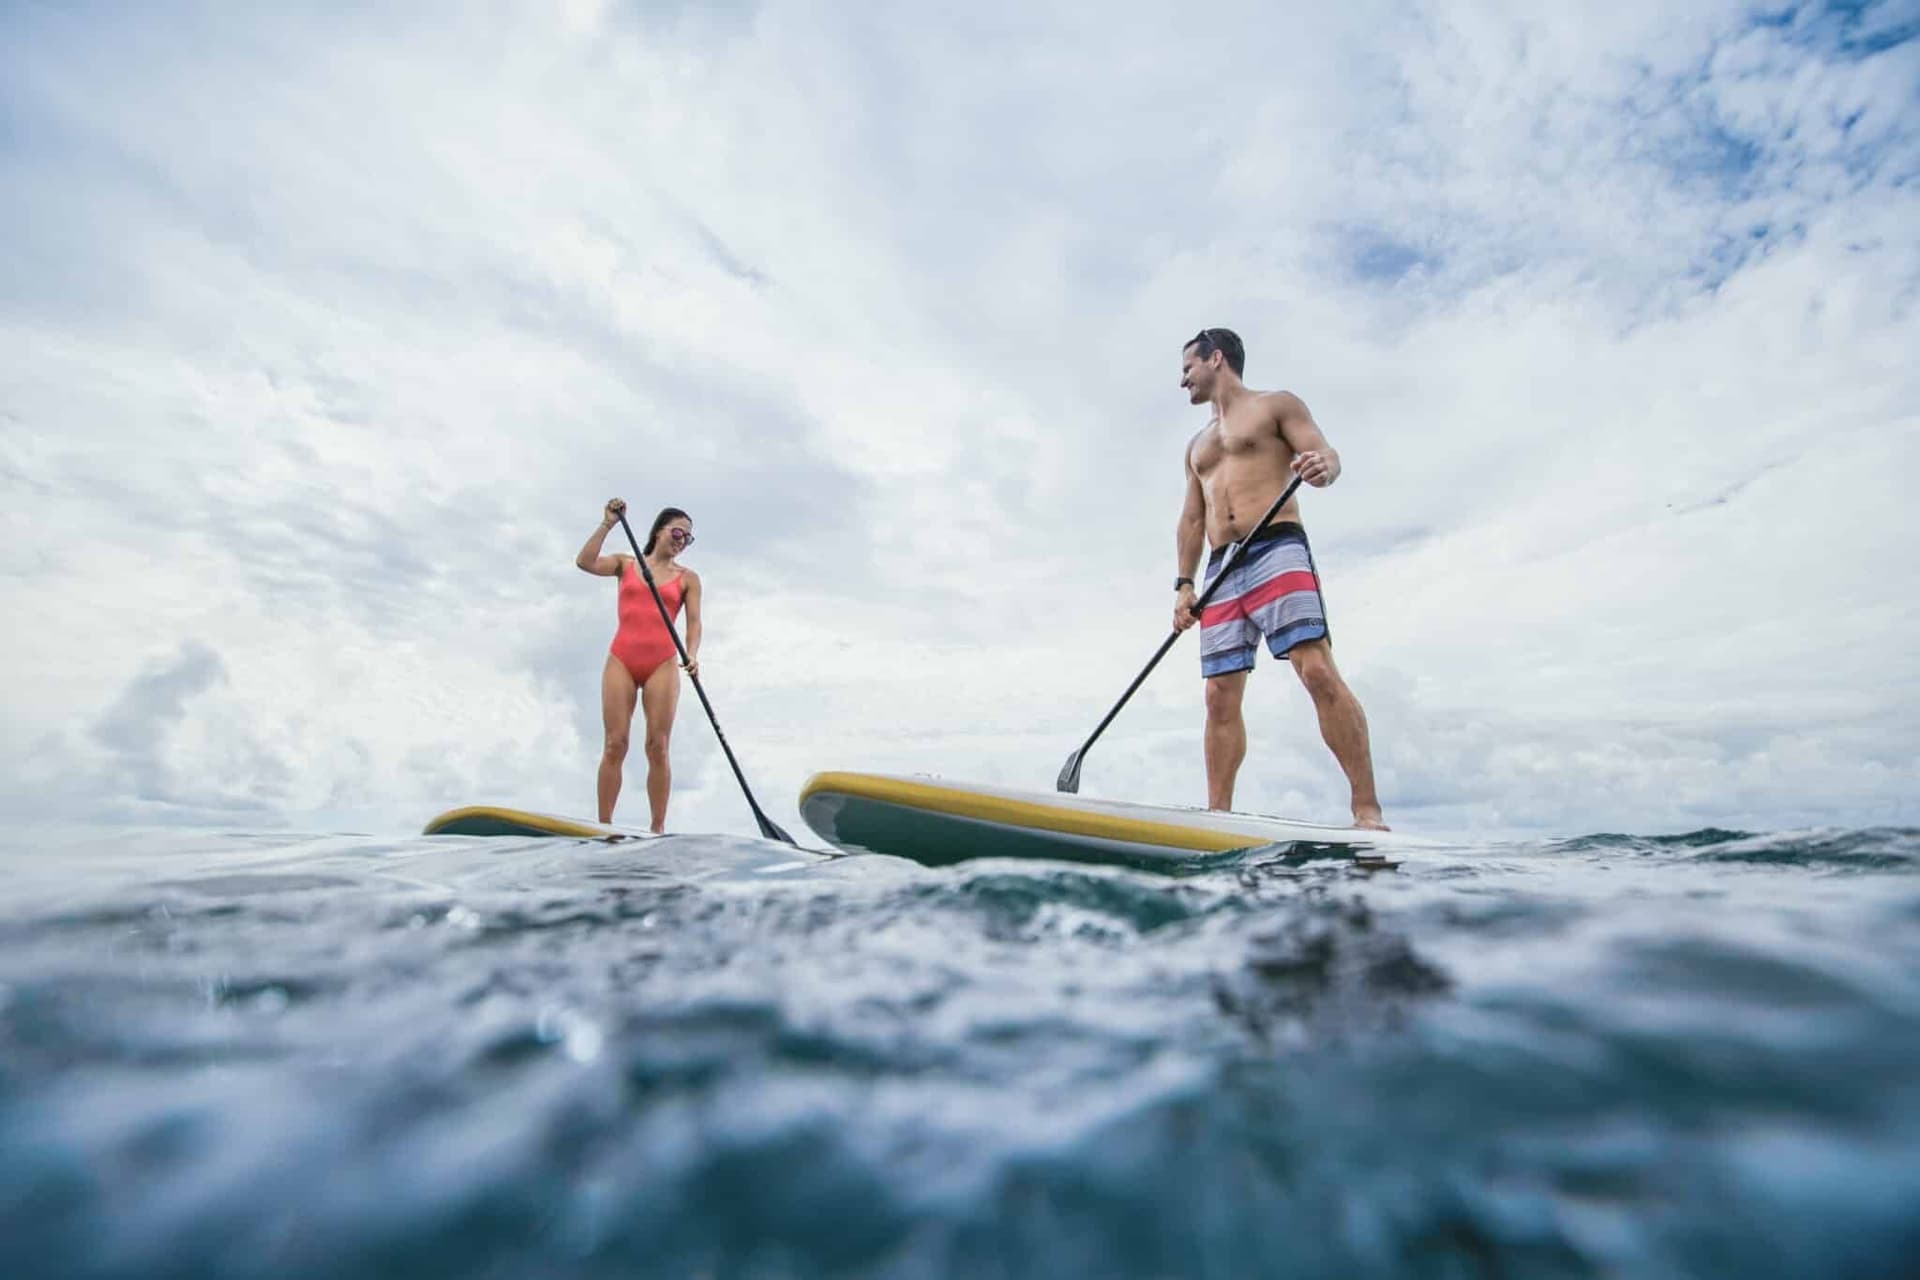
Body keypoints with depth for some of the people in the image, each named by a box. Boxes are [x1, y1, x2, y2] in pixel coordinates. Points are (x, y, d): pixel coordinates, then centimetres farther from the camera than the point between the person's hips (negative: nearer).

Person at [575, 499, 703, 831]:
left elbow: (694, 622, 1)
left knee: (658, 747, -3)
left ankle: (658, 828, 1)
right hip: (621, 659, 0)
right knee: (615, 745, -2)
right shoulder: (626, 564, 13)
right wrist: (608, 524, -7)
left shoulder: (688, 578, 11)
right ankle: (603, 826, 2)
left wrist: (692, 654, -17)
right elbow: (585, 562, -3)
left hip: (663, 664, 0)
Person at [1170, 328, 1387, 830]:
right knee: (1220, 695, -2)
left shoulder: (1276, 405, 13)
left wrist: (1323, 468, -26)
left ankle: (1367, 809, -17)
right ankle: (1217, 816, 0)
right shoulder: (1197, 445, 28)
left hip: (1277, 549, -5)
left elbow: (1325, 453, -1)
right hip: (1221, 570, 6)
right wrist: (1184, 585, 12)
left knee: (1318, 670, -19)